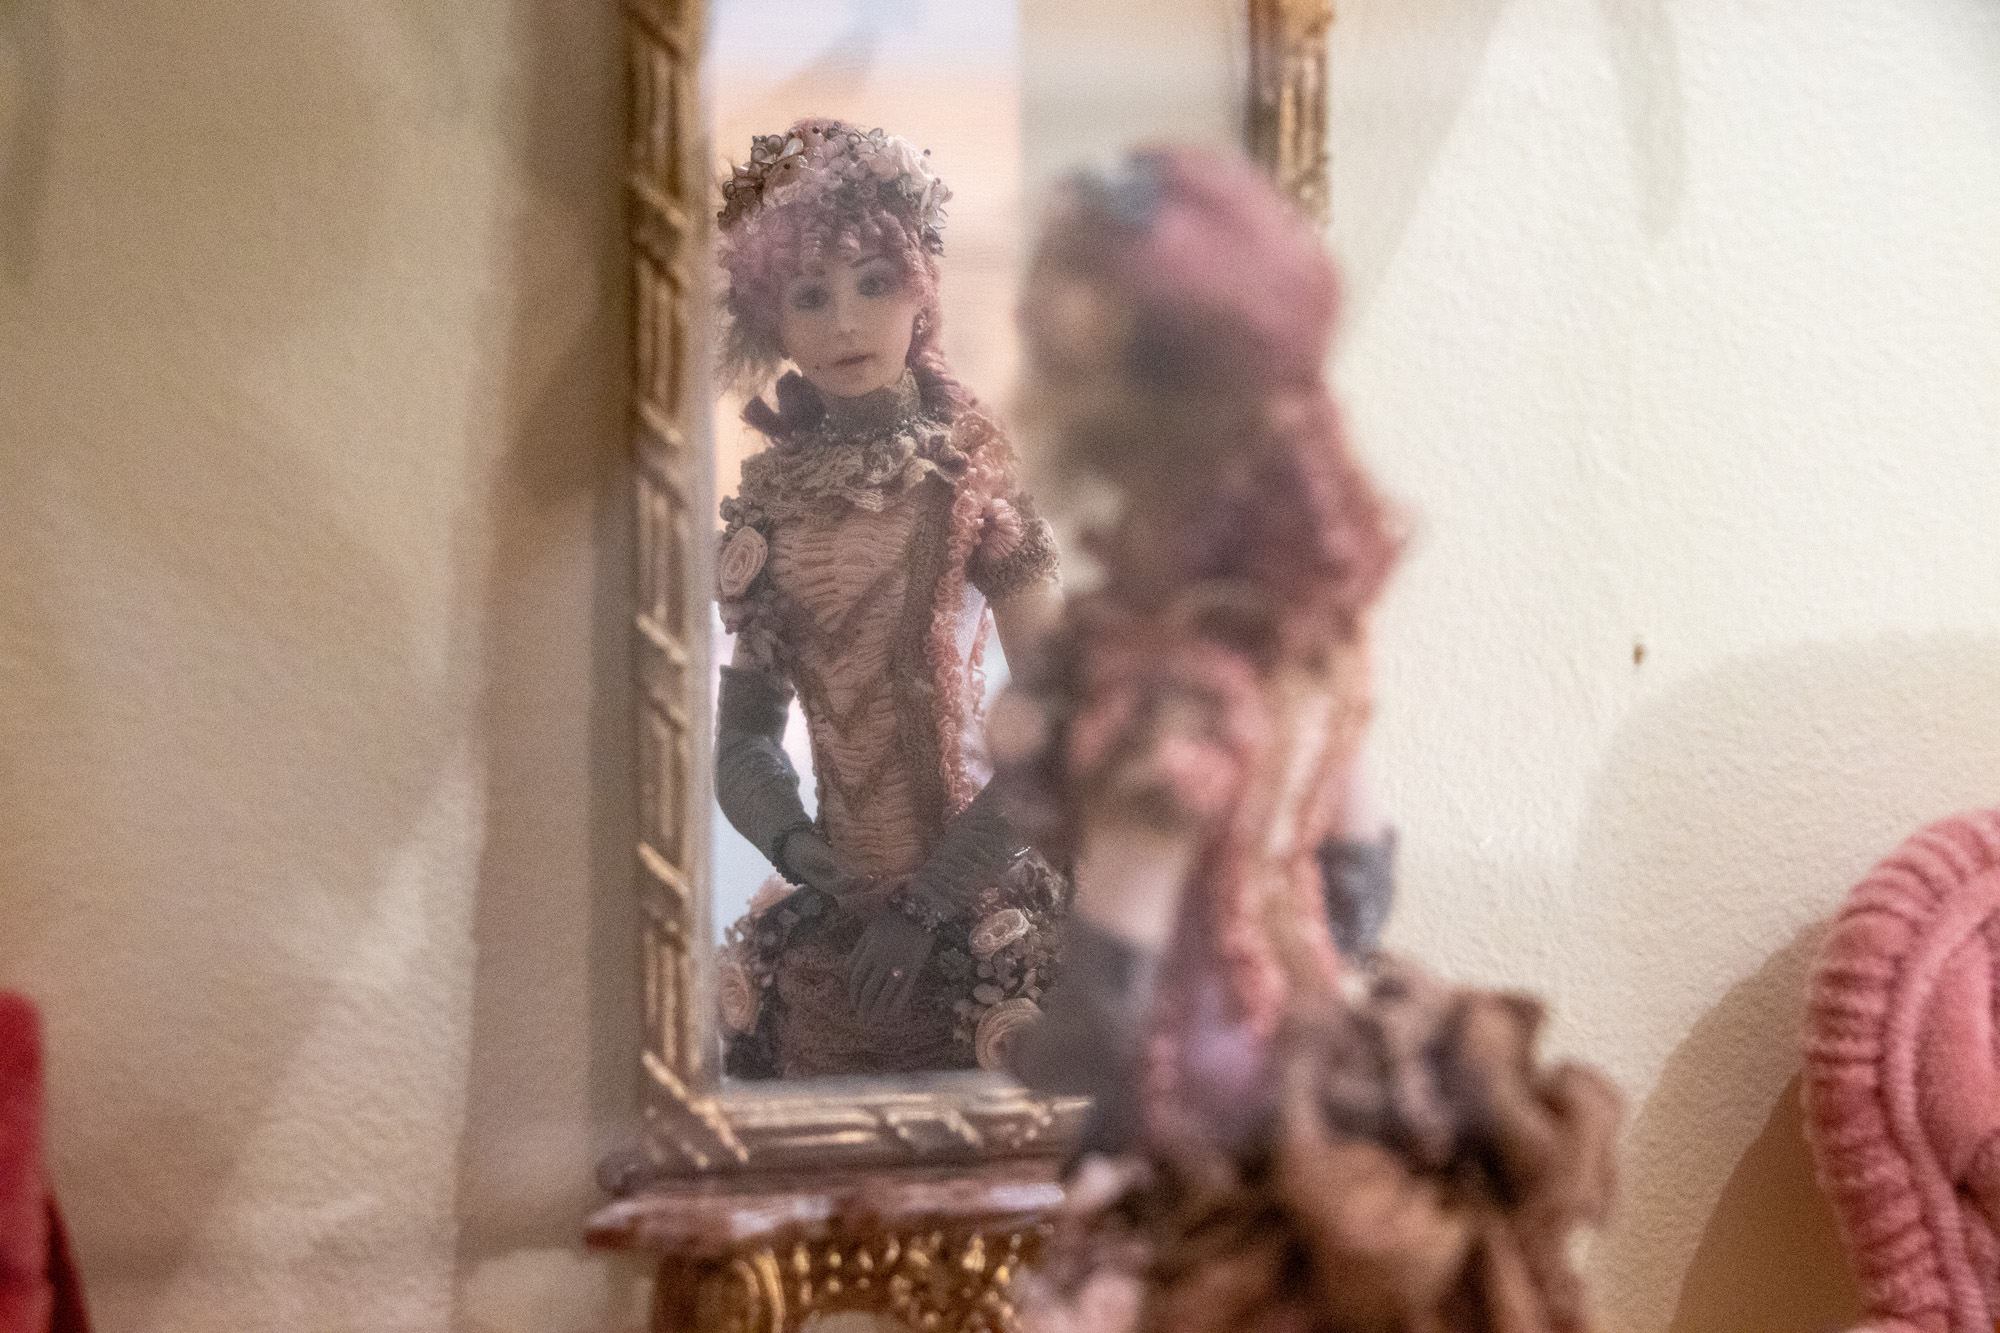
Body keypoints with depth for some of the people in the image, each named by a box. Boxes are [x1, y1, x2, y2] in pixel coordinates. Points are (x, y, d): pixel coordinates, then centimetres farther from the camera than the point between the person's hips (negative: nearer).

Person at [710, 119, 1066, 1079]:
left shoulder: (970, 472, -5)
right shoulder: (773, 499, 6)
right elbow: (743, 731, 9)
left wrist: (928, 906, -14)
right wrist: (793, 842, -11)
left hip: (966, 929, -3)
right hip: (829, 942, 4)